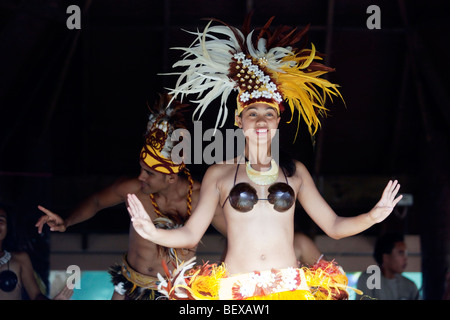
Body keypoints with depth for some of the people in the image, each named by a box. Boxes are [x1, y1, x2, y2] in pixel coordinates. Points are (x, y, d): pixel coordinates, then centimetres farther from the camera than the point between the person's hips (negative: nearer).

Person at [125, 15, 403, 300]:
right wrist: (152, 233, -16)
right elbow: (190, 234, 2)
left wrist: (372, 216, -8)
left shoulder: (295, 171, 10)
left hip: (290, 288, 1)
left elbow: (334, 226, 9)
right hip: (236, 289, -1)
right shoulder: (219, 174, 6)